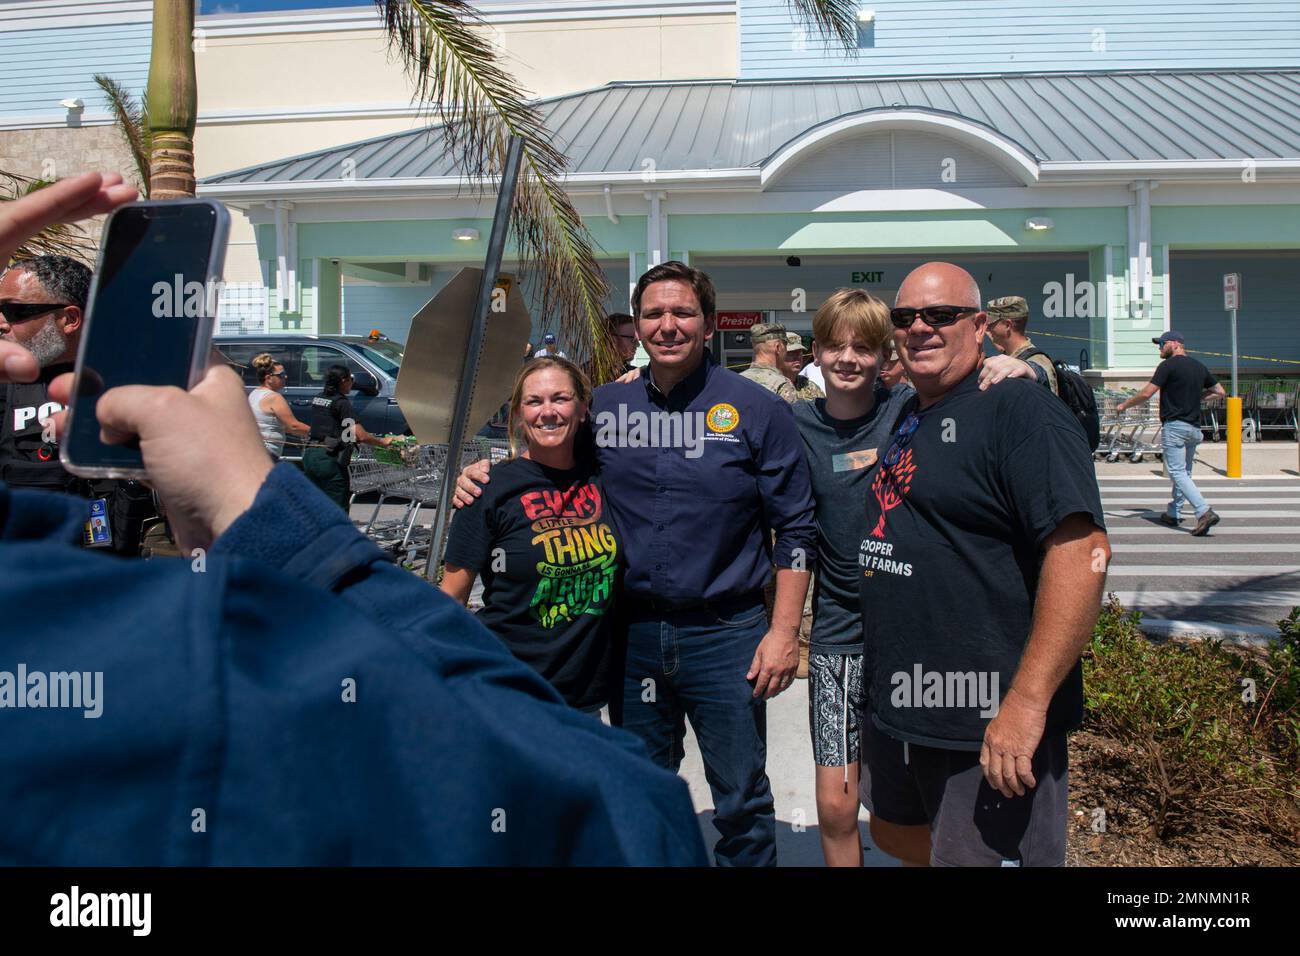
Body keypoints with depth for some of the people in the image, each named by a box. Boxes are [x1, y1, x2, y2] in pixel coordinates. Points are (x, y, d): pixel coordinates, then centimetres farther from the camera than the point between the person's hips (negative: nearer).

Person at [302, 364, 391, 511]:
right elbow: (361, 436, -15)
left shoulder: (318, 399, 12)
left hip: (310, 454, 8)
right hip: (329, 459, -8)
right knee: (337, 508, -2)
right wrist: (383, 441, -1)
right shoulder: (341, 402, -10)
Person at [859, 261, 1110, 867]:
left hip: (989, 724, -9)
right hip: (894, 704, 9)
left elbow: (1082, 553, -25)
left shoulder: (1020, 412, -15)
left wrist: (1027, 702, -27)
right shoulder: (904, 420, 12)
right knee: (894, 834, 24)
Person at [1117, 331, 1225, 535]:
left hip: (1175, 425, -8)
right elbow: (1219, 391, 20)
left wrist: (1124, 405, 2)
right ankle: (1173, 514, 24)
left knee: (1178, 473, -10)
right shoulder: (1199, 367, 14)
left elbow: (1146, 393, -12)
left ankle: (1205, 512, -23)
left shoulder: (1168, 365, -9)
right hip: (1194, 428, 8)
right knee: (1185, 472, 16)